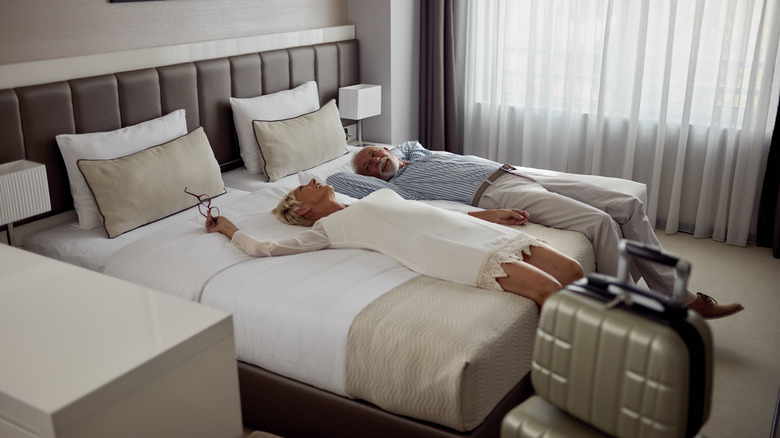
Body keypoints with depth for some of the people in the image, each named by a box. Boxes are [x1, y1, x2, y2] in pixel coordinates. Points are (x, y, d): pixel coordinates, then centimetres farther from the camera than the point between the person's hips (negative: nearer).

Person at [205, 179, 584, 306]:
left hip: (486, 235, 8)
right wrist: (227, 227, 24)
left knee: (572, 271, -6)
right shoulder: (326, 227, 11)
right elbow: (262, 248, 6)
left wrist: (489, 214, 25)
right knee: (547, 289, -24)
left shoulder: (379, 195, 30)